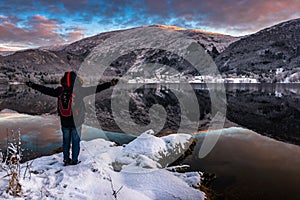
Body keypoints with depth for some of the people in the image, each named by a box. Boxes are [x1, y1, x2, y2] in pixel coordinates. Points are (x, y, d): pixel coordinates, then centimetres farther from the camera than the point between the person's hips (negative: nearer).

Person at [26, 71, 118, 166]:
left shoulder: (59, 91, -5)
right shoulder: (79, 91, -15)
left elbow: (47, 90, 6)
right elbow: (96, 89, -18)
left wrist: (32, 85, 21)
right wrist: (110, 84, -16)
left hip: (64, 122, 3)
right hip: (76, 122, -3)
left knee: (66, 141, 17)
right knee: (75, 141, 10)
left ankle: (66, 160, 28)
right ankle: (74, 161, 17)